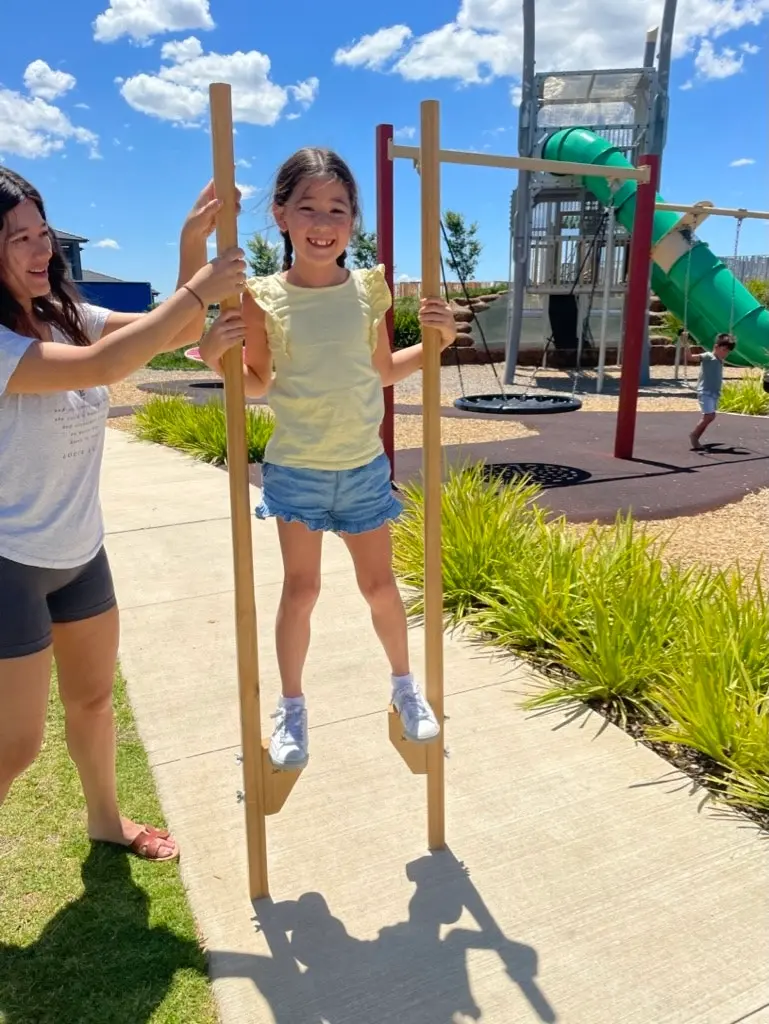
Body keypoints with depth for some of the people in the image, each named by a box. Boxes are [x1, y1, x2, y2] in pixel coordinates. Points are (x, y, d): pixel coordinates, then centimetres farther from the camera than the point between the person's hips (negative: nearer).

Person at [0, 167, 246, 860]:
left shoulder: (67, 317, 0)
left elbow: (180, 335, -4)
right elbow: (102, 367, -36)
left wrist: (192, 248, -17)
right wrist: (197, 291, -33)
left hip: (79, 550, 7)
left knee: (93, 696, 23)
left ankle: (106, 820, 46)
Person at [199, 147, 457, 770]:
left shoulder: (369, 289, -3)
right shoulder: (264, 299, -9)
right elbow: (258, 384, 0)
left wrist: (437, 342, -2)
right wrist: (218, 357, -18)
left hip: (365, 466, 2)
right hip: (295, 469, -1)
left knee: (381, 585, 13)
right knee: (301, 589, 7)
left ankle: (405, 685, 37)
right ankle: (292, 709, 28)